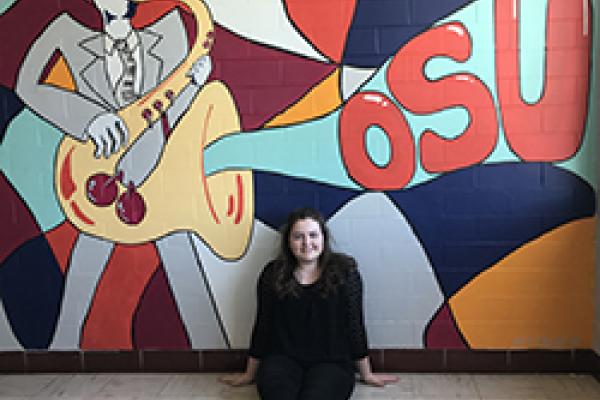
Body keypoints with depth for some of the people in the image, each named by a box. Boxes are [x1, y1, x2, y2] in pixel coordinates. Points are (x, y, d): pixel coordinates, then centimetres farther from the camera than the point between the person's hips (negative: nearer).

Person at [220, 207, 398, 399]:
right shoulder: (273, 274, 3)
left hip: (331, 362, -1)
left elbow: (355, 324, 3)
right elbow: (262, 326, 10)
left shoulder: (344, 271, -1)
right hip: (283, 358, 1)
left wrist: (366, 374, 11)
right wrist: (250, 374, 18)